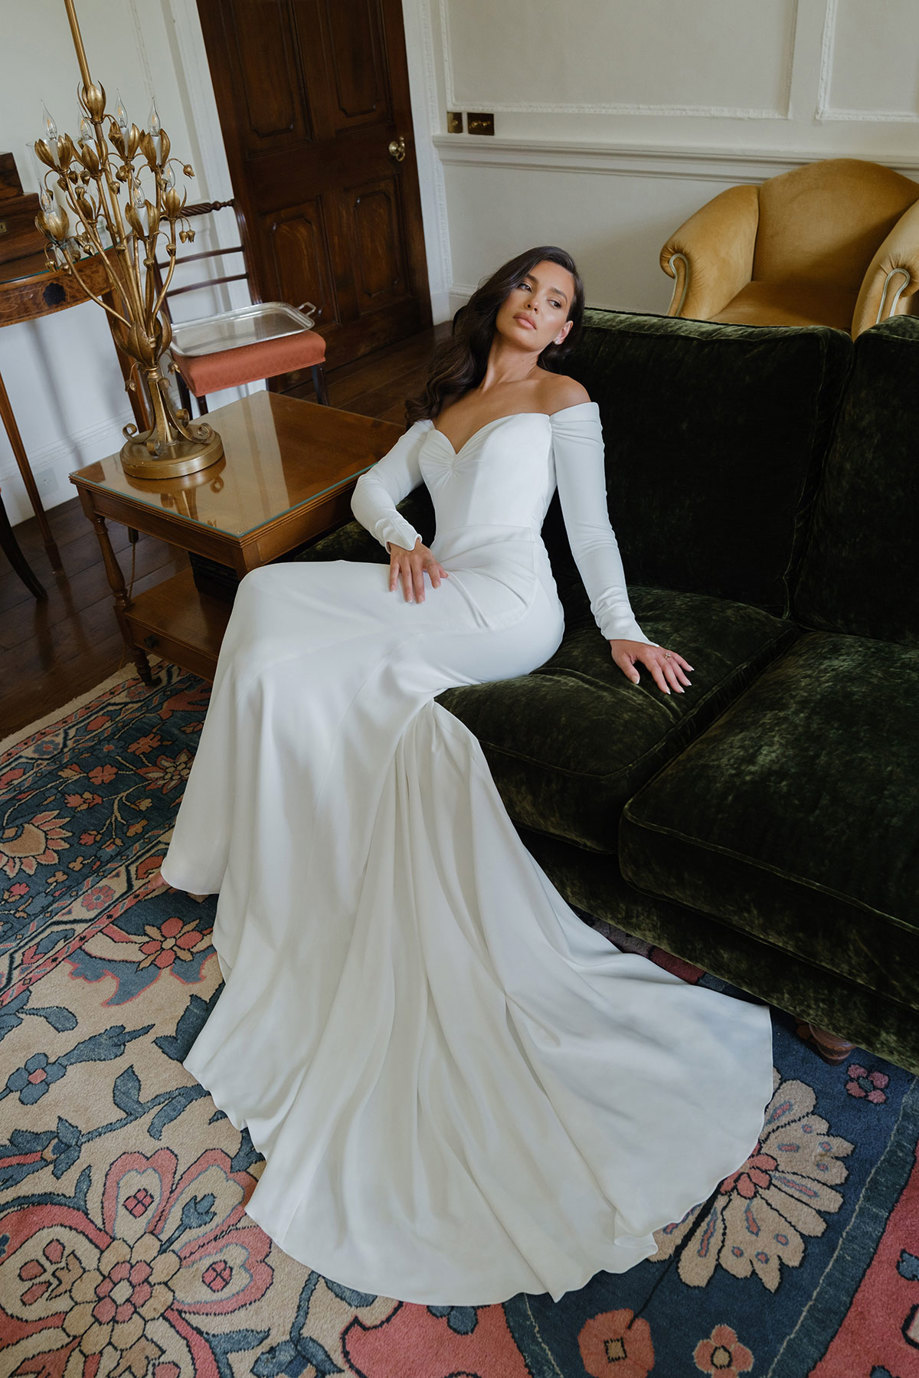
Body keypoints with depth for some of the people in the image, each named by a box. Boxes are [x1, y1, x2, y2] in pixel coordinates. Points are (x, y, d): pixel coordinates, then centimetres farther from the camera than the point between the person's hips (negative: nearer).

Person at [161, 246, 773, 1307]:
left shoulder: (565, 402, 13)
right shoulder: (450, 401, 30)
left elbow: (589, 524, 7)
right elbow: (373, 488, 23)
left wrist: (621, 629, 0)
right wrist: (401, 540, 2)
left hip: (504, 610, -6)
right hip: (441, 602, 6)